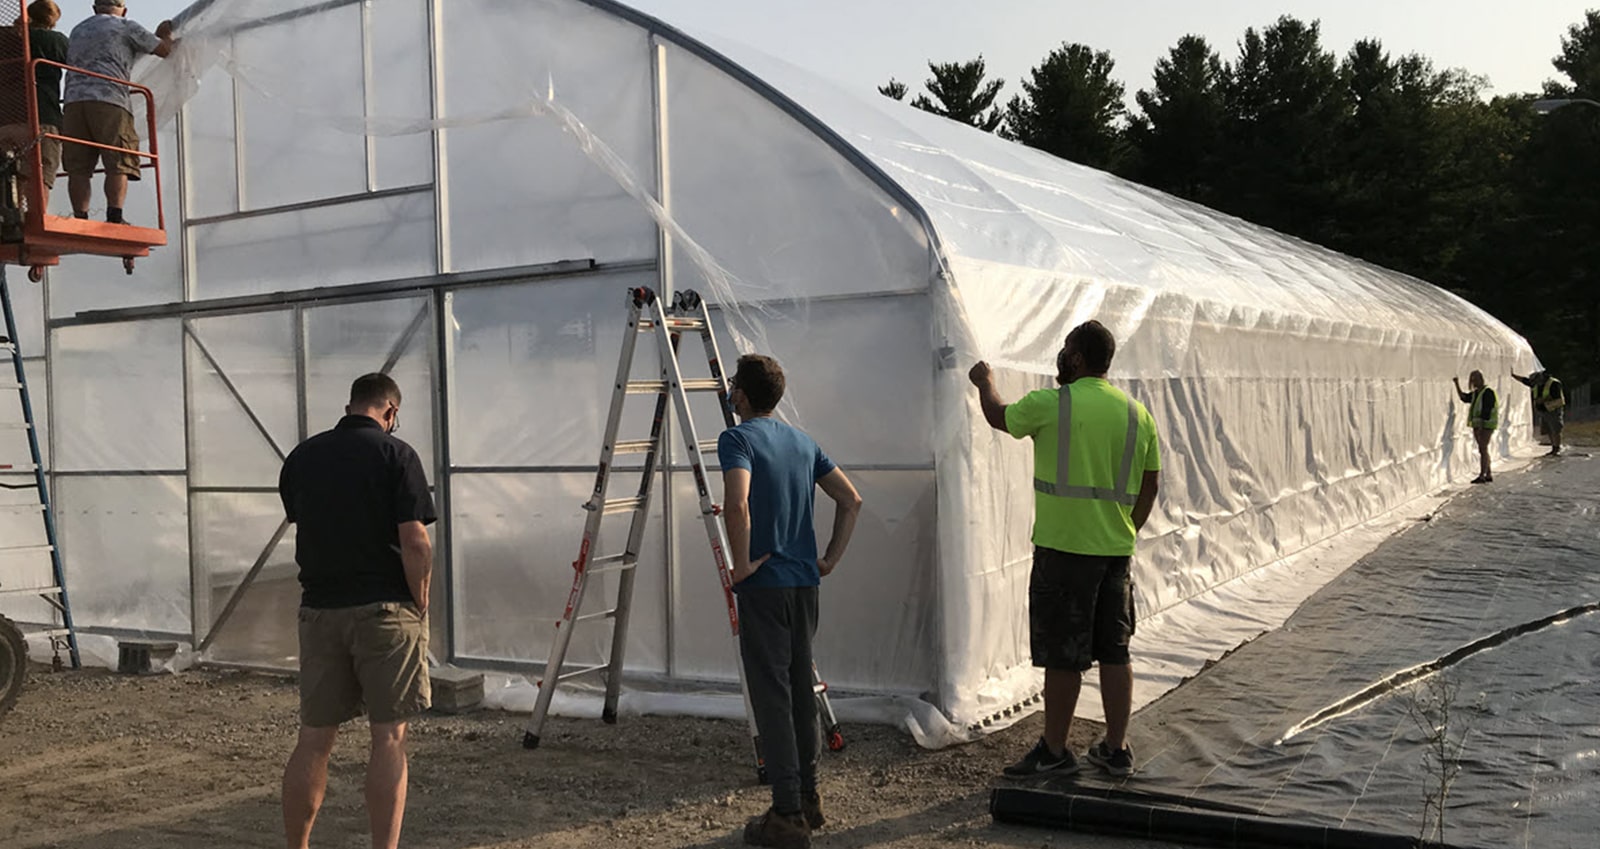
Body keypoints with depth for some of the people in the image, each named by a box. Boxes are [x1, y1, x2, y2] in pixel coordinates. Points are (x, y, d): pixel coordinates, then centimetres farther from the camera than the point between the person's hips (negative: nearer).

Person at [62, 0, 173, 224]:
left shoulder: (77, 31, 29)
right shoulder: (125, 27, 12)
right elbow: (164, 50, 16)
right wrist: (165, 34, 39)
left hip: (74, 99, 5)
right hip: (109, 100, -5)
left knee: (78, 168, 0)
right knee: (118, 166, -8)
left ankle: (80, 221, -8)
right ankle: (114, 219, -19)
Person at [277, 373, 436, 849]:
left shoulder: (301, 458, 8)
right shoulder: (395, 454, -7)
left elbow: (302, 527, 17)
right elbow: (415, 542, -13)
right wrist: (421, 606, -3)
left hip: (319, 608, 5)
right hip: (385, 609, -4)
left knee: (314, 738, 12)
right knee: (389, 737, 1)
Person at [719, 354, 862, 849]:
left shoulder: (737, 439, -10)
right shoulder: (803, 442, 12)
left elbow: (737, 504, -28)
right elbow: (851, 500, 12)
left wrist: (742, 563, -17)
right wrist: (831, 558, 13)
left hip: (763, 585, -7)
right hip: (804, 583, 7)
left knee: (771, 695, -2)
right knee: (800, 688, 16)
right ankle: (808, 799, 25)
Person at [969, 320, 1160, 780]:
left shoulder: (1050, 405, -9)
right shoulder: (1137, 412, 7)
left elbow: (998, 415, 9)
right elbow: (1149, 486, 11)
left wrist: (985, 380, 29)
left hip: (1063, 548, -5)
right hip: (1116, 551, 6)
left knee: (1062, 656, 3)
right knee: (1114, 652, 12)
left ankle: (1054, 751, 14)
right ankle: (1116, 749, 21)